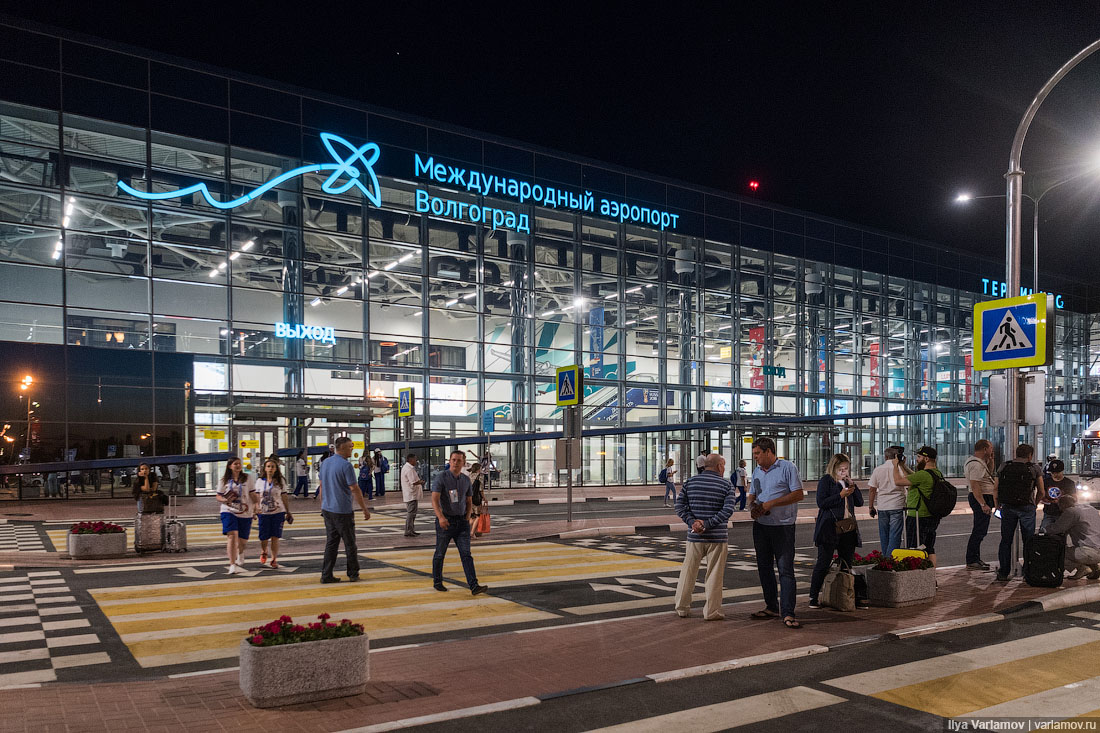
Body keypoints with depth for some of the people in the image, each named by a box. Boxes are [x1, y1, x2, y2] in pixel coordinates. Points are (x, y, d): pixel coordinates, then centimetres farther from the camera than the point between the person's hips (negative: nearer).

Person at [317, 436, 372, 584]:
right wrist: (365, 509, -9)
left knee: (331, 543, 11)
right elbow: (354, 490, -16)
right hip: (342, 511, -7)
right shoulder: (345, 465, -16)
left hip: (327, 509, 7)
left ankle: (326, 575, 9)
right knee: (350, 544, 5)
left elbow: (321, 487, 14)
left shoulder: (325, 463, 8)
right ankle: (353, 574, 14)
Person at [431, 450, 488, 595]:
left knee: (466, 554, -6)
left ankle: (474, 586, -13)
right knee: (440, 554, 10)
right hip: (445, 521, -3)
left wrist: (467, 518, 5)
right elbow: (435, 500, -18)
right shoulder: (441, 478, -8)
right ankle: (437, 582, 29)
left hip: (461, 522, 3)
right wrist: (441, 517, -32)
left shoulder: (466, 480, 8)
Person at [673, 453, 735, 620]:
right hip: (717, 537, -2)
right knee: (714, 575, 6)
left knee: (688, 573, 12)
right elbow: (728, 510, -14)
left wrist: (692, 522, -11)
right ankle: (712, 611, 10)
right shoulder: (726, 484, -3)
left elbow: (680, 506, -3)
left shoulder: (690, 482, 5)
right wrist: (707, 524, -16)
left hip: (694, 537, 3)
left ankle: (682, 608, 18)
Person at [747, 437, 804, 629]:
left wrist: (770, 504, -18)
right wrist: (752, 507, -5)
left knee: (785, 569, -7)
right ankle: (772, 607, 23)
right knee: (764, 567, 12)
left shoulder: (788, 467, -8)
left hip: (782, 527, -7)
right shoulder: (757, 471, 13)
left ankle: (787, 613, -6)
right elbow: (752, 495, 19)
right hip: (760, 526, 7)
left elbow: (798, 494, -14)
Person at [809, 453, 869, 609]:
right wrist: (841, 495, -16)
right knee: (824, 563, -4)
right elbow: (821, 502, -12)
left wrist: (853, 485, 0)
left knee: (847, 563, 8)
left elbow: (859, 502, 14)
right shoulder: (825, 481, -3)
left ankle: (857, 597, 12)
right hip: (829, 529, -6)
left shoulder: (847, 481, 16)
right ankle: (813, 598, 4)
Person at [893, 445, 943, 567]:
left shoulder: (923, 475, -22)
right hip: (933, 518, 9)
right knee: (930, 550, 16)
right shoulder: (937, 474, 9)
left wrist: (895, 466, -2)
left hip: (918, 518, -9)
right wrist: (902, 465, 19)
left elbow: (898, 481, -17)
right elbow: (912, 477, 19)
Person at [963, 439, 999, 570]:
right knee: (979, 531, -9)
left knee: (980, 530, 17)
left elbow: (989, 474, 29)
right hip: (981, 498, -11)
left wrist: (990, 460, 16)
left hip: (983, 499, 11)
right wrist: (983, 504, -30)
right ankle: (972, 562, -6)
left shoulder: (979, 462, 15)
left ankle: (975, 559, 24)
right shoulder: (976, 464, -19)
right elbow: (975, 487, -26)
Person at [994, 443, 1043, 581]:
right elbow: (1041, 491, 2)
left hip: (1008, 507, 2)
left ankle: (1003, 573, 8)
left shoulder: (1004, 467, 6)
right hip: (1027, 508, -2)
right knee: (1028, 540, 9)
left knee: (1006, 540, 8)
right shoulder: (1034, 468, 1)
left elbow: (996, 489, 4)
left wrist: (998, 505, 16)